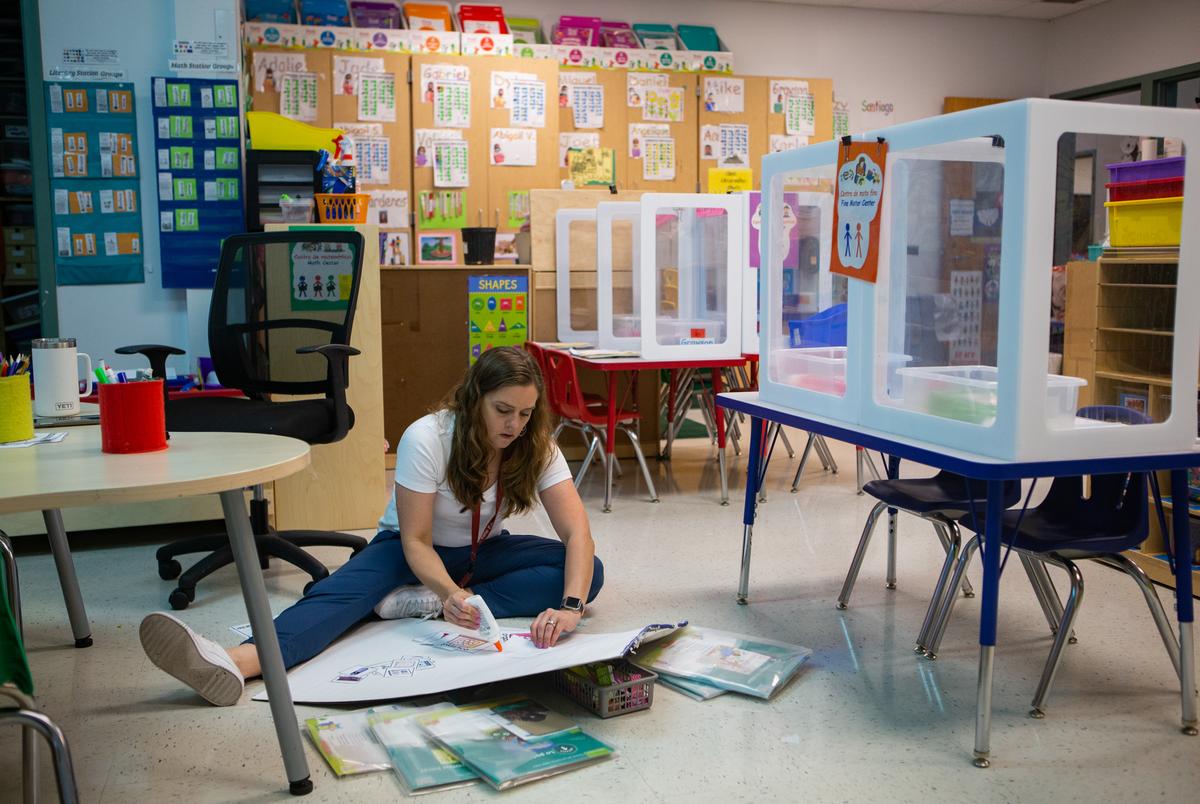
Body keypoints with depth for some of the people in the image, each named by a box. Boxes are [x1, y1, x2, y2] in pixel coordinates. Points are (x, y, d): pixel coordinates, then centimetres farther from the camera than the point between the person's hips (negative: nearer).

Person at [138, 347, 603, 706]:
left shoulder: (536, 447, -17)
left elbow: (578, 533, -24)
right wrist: (451, 593, -45)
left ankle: (422, 605, -33)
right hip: (413, 551, -3)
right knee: (342, 592, -33)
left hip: (484, 553, 3)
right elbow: (415, 542, -25)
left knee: (589, 572, -24)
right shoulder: (426, 438, -26)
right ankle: (233, 664, -62)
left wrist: (570, 607, -42)